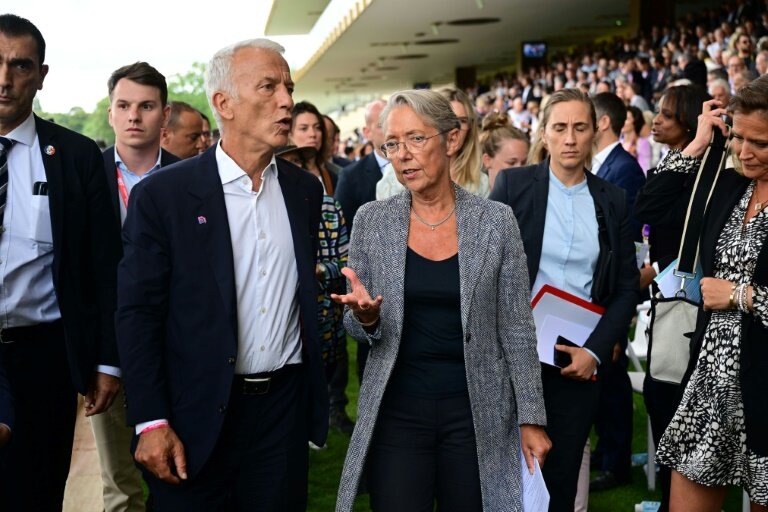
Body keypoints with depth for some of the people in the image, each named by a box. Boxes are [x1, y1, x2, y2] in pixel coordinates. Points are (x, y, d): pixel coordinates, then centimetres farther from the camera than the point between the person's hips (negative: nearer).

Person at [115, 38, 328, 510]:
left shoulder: (305, 189, 6)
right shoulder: (163, 194, -9)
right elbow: (138, 313, -8)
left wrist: (316, 393, 11)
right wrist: (151, 422, -13)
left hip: (285, 405, 4)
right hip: (198, 415, -3)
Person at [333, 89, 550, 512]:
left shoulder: (495, 220, -4)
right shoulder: (372, 220, -1)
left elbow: (516, 327, 0)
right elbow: (356, 326, 6)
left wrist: (531, 418, -1)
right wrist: (366, 318, -17)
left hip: (476, 411, 0)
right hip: (396, 410, 1)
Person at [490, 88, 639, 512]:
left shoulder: (612, 200, 6)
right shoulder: (513, 184, -1)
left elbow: (626, 288, 5)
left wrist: (595, 350, -7)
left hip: (582, 357, 2)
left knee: (562, 473, 8)